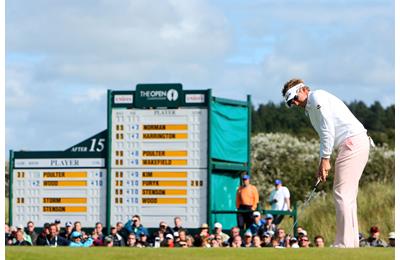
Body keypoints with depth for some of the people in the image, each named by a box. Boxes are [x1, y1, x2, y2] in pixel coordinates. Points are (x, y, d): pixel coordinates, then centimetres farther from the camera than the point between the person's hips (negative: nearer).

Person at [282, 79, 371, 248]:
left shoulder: (317, 97, -3)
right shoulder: (310, 108, 26)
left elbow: (328, 129, -12)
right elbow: (325, 135, 22)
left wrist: (325, 159, -12)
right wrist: (322, 166, 12)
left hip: (352, 141, -10)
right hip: (356, 144, 10)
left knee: (342, 194, -12)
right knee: (348, 195, 11)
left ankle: (344, 244, -16)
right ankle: (352, 243, 11)